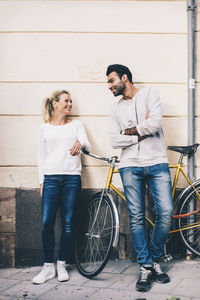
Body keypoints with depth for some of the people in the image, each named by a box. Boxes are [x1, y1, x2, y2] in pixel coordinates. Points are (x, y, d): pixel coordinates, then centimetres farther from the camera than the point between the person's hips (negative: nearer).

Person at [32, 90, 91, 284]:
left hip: (72, 178, 0)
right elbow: (41, 156, 14)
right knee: (47, 223, -7)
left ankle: (62, 265, 12)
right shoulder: (45, 128, 14)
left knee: (68, 223, 0)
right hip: (51, 178, 0)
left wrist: (80, 143, -26)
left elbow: (87, 145, -2)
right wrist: (42, 181, 6)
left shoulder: (76, 125, 13)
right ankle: (48, 266, 5)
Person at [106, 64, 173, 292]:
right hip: (130, 166, 2)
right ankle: (145, 267, 8)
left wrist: (129, 130, 1)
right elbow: (115, 141, 3)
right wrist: (142, 133, -4)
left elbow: (155, 124, -9)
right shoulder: (115, 109, 16)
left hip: (157, 163, -2)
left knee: (166, 213, -10)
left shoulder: (150, 94, 8)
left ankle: (154, 259, 11)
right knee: (136, 218, -2)